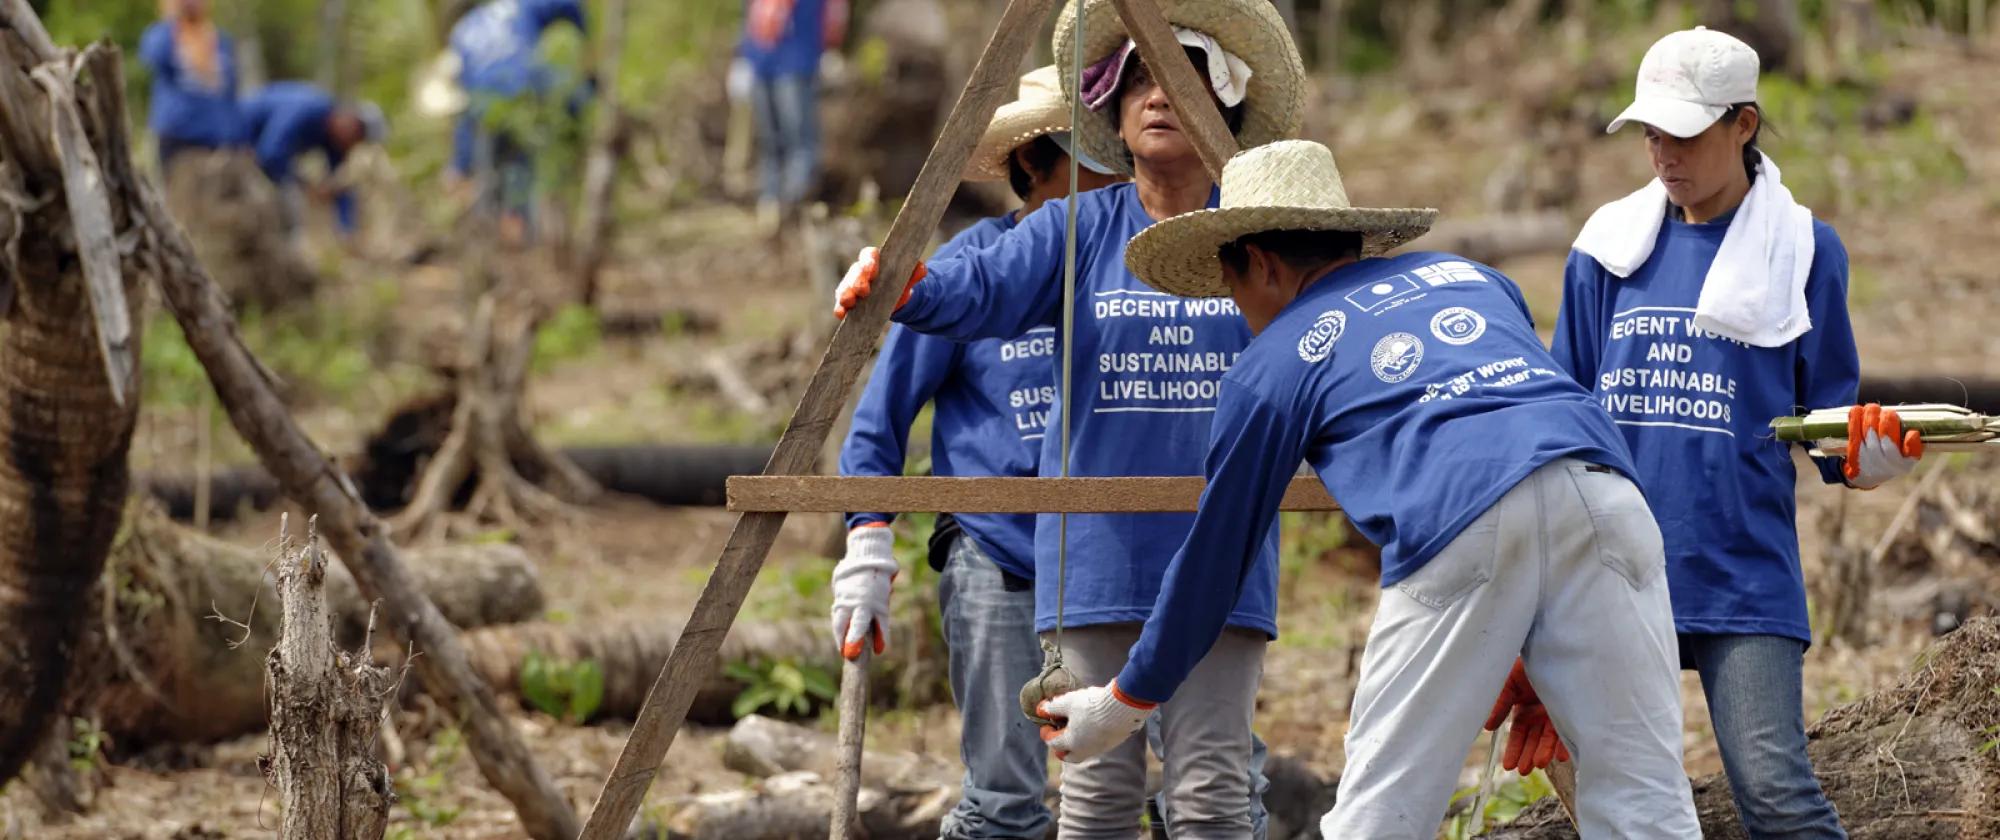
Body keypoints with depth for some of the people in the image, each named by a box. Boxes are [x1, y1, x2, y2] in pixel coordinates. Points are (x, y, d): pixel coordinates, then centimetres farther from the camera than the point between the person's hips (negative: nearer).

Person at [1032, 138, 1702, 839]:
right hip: (1605, 491, 4)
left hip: (1459, 525, -4)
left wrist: (1126, 702, 40)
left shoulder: (1273, 362, 21)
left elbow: (1214, 555, 27)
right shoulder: (1471, 275, 33)